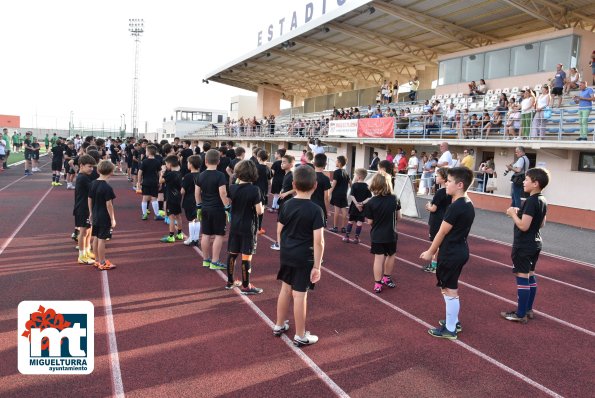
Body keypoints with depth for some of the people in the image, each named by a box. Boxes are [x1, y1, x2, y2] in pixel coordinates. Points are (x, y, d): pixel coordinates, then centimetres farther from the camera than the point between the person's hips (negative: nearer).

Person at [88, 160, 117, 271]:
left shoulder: (93, 184, 2)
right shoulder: (107, 187, -19)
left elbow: (89, 199, 9)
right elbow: (109, 204, -18)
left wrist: (91, 213, 20)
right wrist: (113, 219, -12)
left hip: (95, 216, 7)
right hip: (105, 218, -7)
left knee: (96, 238, 15)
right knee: (102, 239, -1)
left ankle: (97, 260, 27)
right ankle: (102, 263, 8)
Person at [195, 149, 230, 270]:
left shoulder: (201, 175, 4)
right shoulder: (220, 175, -13)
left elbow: (197, 192, 9)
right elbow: (222, 193, -20)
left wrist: (199, 206, 19)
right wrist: (227, 207, -12)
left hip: (205, 208, 6)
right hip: (217, 209, -6)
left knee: (206, 234, 13)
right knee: (218, 235, 1)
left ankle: (206, 259, 23)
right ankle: (215, 262, 2)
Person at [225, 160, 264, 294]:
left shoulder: (232, 188, -3)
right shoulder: (255, 190, -16)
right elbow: (259, 211, -17)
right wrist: (263, 208, 6)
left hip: (234, 226, 5)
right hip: (249, 227, -5)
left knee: (232, 254, 15)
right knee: (246, 256, 0)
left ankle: (230, 281, 28)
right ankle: (246, 286, 7)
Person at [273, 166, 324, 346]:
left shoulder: (286, 205, -1)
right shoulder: (315, 209, -16)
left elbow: (279, 230, 7)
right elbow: (318, 241, -18)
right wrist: (317, 266, -12)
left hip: (286, 255, 5)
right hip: (304, 258, -5)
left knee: (286, 289, 20)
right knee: (300, 294, 3)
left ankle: (279, 325, 36)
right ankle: (300, 336, 17)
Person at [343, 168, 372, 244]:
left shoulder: (354, 185, -7)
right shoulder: (366, 186, 0)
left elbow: (352, 196, -16)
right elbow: (369, 198, -7)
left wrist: (356, 204, -15)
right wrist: (362, 203, -13)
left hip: (354, 206, -1)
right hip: (363, 207, 1)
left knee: (351, 221, 11)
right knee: (359, 222, 5)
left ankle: (346, 237, 14)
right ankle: (356, 238, 8)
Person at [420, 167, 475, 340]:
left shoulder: (456, 207, -22)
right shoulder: (468, 204, 7)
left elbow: (442, 232, -16)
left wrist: (430, 252, -5)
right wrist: (437, 249, 15)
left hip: (451, 253, -10)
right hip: (460, 250, 10)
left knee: (449, 290, 2)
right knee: (450, 288, 22)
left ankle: (450, 329, 13)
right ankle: (453, 322, 34)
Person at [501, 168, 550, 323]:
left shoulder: (531, 201, -21)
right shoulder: (542, 200, 7)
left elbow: (524, 226, -25)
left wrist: (513, 214, -11)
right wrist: (521, 213, 12)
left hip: (524, 246, -10)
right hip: (535, 244, 10)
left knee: (522, 278, -4)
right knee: (530, 276, 16)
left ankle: (520, 315, 3)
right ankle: (528, 310, 26)